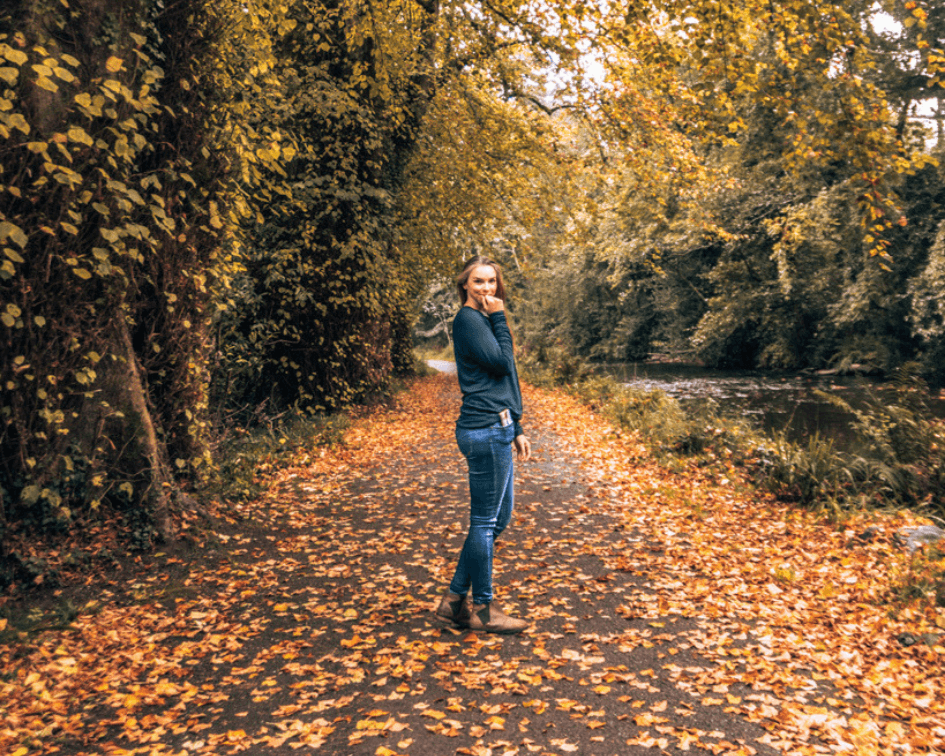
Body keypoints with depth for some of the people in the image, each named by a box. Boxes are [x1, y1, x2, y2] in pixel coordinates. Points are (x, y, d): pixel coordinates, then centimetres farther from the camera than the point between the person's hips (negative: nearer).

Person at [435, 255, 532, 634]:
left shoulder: (482, 320, 19)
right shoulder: (468, 319, -11)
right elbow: (502, 363, -17)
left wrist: (515, 429, 21)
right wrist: (499, 318, -8)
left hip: (495, 429, 10)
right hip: (485, 432, -10)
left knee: (498, 517, 15)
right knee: (485, 521, 0)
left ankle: (456, 599, 22)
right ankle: (482, 609, 14)